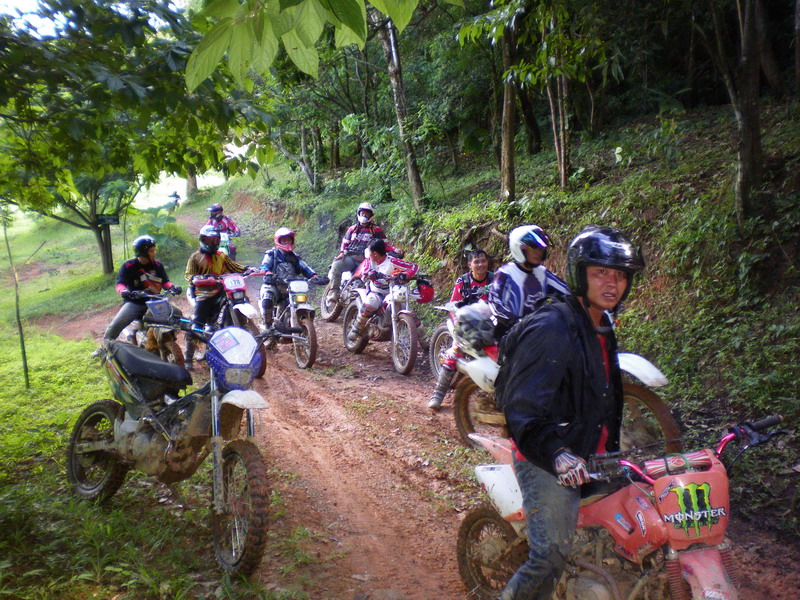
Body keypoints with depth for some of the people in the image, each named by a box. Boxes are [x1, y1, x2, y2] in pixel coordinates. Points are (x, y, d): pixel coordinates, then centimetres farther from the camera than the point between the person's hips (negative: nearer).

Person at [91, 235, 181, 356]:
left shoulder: (157, 265, 5)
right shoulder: (128, 266, -6)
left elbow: (165, 281, 5)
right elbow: (120, 283, -12)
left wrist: (172, 287, -18)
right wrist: (123, 291, -36)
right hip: (134, 303, -3)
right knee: (116, 324, -19)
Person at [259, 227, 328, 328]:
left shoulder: (294, 257, 22)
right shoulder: (271, 254, 10)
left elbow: (305, 268, 9)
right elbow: (264, 266, -9)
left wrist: (315, 277, -11)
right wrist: (268, 274, -33)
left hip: (290, 288, 4)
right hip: (274, 286, -4)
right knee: (267, 300, -34)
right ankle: (268, 325, -17)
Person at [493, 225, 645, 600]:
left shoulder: (601, 327, 11)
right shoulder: (550, 329, -19)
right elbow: (522, 409, -26)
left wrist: (612, 451, 23)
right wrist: (556, 455, -38)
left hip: (589, 458, 9)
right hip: (547, 464, -9)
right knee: (550, 559, -13)